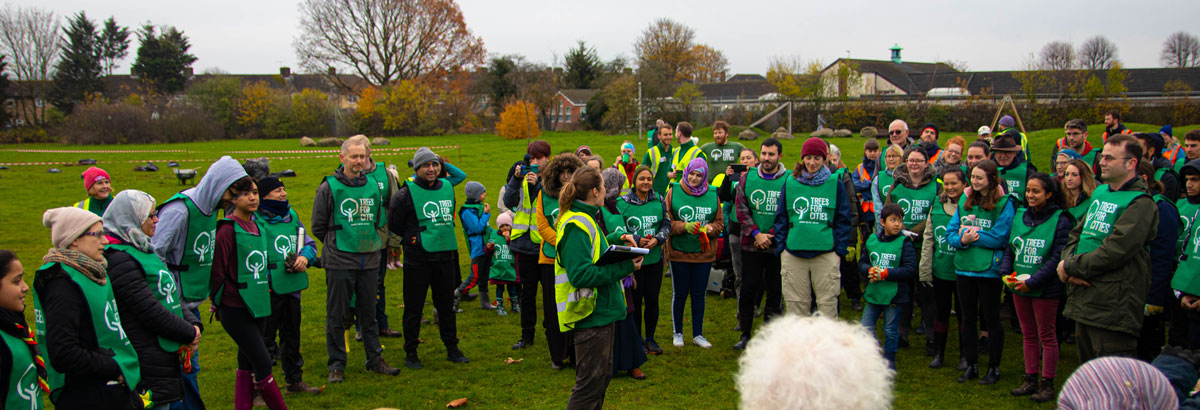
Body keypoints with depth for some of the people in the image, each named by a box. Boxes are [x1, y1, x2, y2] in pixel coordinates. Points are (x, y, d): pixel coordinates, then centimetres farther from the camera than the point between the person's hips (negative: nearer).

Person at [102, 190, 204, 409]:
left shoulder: (141, 250, 14)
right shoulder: (119, 259, -18)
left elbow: (169, 295, 15)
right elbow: (150, 311, -20)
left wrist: (193, 323, 0)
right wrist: (189, 333, -11)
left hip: (166, 356, 10)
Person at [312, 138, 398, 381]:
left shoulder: (373, 185, 8)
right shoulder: (329, 188, -6)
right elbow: (318, 226, 1)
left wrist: (368, 241, 12)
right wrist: (338, 243, 3)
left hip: (369, 260, 4)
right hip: (339, 262, -4)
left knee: (369, 313, 13)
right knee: (336, 316, 2)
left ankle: (375, 360, 22)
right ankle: (336, 365, 12)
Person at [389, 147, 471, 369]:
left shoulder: (448, 188, 9)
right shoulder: (406, 193, -8)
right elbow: (394, 225, -1)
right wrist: (414, 238, 1)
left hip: (445, 257, 5)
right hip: (417, 259, -5)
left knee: (446, 305, 13)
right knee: (414, 308, 3)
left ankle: (452, 349, 24)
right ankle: (410, 353, 15)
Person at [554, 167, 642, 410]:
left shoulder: (589, 219, 14)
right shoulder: (577, 226, -19)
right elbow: (580, 275, -27)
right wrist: (624, 267, -22)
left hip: (602, 311, 10)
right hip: (591, 316, -10)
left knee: (602, 376, 19)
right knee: (591, 381, -3)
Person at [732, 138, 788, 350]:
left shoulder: (789, 180, -2)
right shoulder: (747, 177, 5)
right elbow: (740, 209, 1)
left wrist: (769, 235, -12)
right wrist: (757, 234, -10)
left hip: (777, 247, -1)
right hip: (751, 245, 1)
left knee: (775, 291, 5)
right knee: (748, 290, 2)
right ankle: (745, 334, 15)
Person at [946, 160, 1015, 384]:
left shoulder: (1004, 203, -8)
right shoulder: (965, 200, 9)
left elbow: (999, 237, -15)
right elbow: (951, 231, 6)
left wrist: (970, 235, -11)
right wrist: (962, 240, -15)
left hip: (989, 270, -5)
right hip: (964, 267, 5)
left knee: (991, 319, 5)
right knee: (968, 317, 13)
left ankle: (994, 368, 18)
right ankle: (971, 365, 24)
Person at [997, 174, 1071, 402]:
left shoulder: (1060, 220, -11)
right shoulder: (1019, 216, 7)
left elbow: (1057, 257, -16)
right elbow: (1009, 248, 11)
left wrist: (1032, 281, -19)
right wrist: (1006, 272, -5)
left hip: (1045, 288, -6)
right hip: (1019, 287, 6)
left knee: (1046, 335, 4)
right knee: (1028, 334, 14)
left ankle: (1047, 383, 14)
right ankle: (1030, 379, 23)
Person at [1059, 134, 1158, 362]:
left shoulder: (1140, 204, -13)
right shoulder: (1099, 193, 14)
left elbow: (1114, 251, -21)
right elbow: (1076, 234, 14)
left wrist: (1070, 267, -13)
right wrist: (1070, 263, -6)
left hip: (1112, 307, -8)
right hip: (1083, 300, 9)